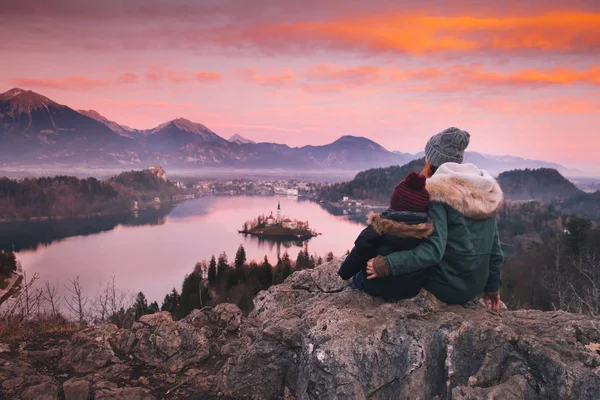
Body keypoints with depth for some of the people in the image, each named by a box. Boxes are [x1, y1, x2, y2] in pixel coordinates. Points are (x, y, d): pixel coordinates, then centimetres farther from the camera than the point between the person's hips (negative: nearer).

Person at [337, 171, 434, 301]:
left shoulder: (380, 228, -20)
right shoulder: (429, 228, -11)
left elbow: (358, 255, -9)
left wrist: (344, 273, 8)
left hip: (379, 288, -4)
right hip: (413, 288, 4)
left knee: (358, 278, 23)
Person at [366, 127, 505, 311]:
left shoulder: (437, 192, -17)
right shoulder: (486, 193, 5)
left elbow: (433, 250, -27)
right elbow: (495, 248, 10)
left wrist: (386, 265, -27)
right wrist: (492, 288, 21)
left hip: (446, 287, -7)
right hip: (474, 287, 7)